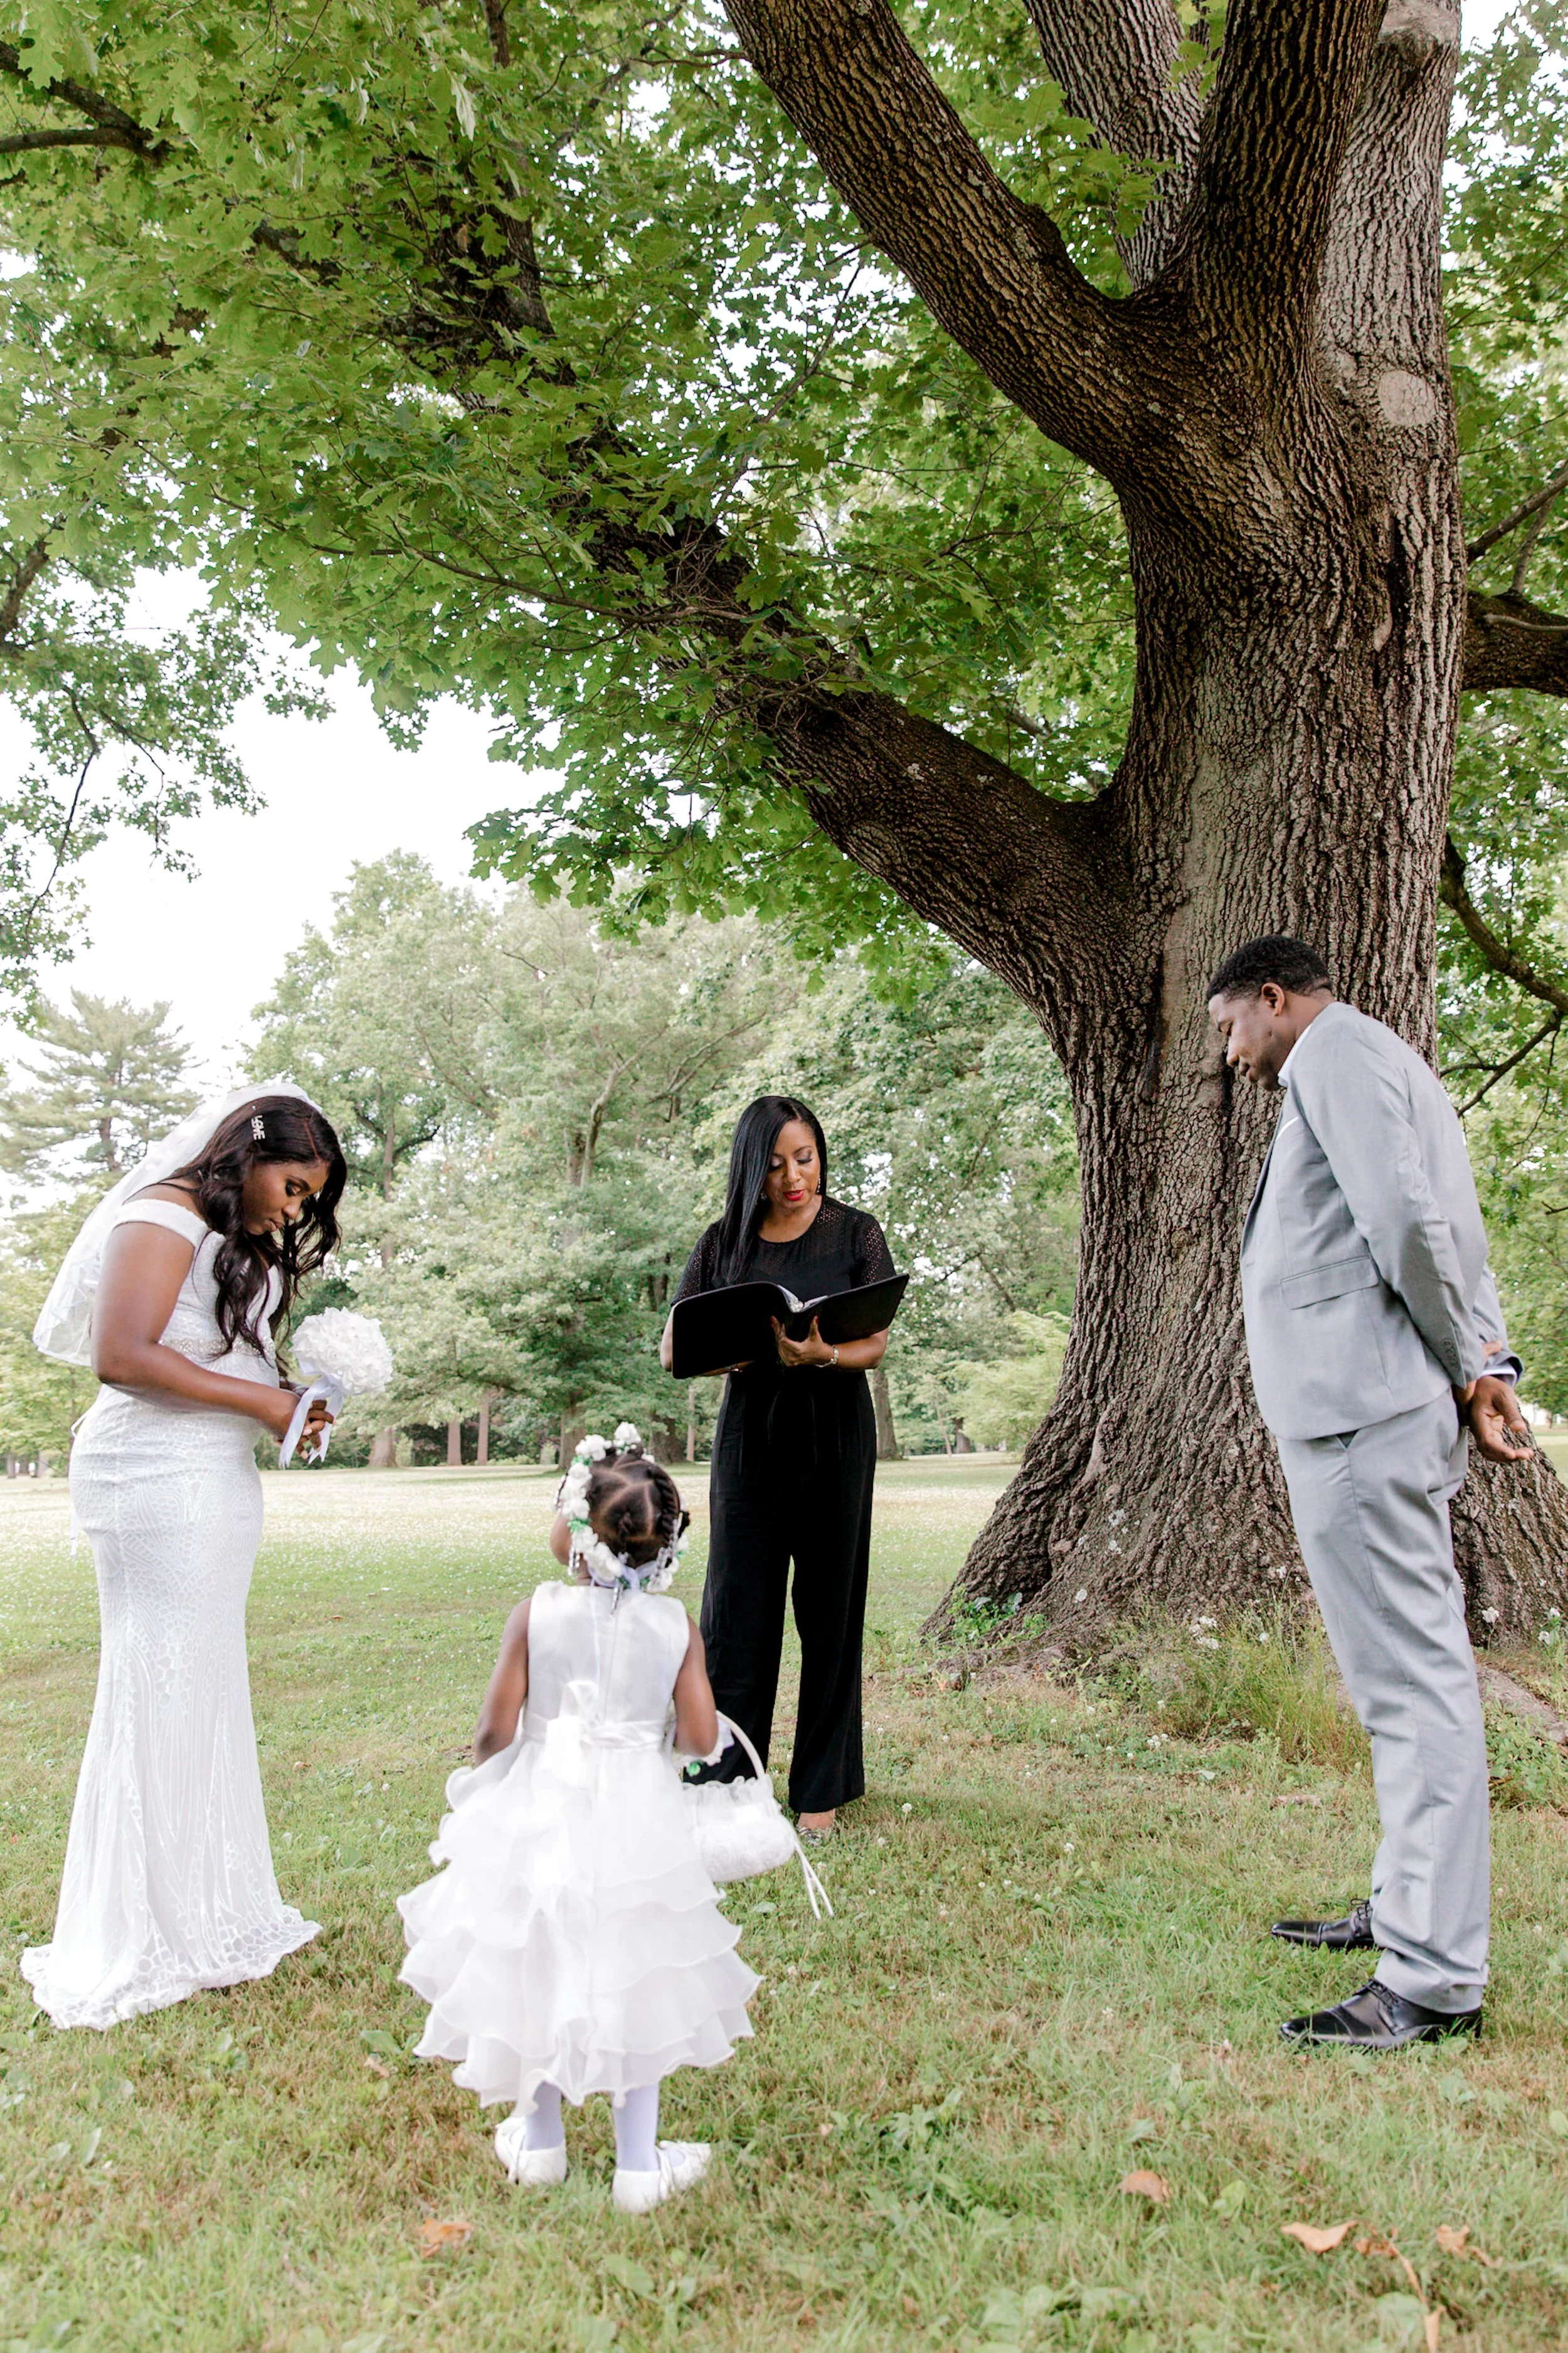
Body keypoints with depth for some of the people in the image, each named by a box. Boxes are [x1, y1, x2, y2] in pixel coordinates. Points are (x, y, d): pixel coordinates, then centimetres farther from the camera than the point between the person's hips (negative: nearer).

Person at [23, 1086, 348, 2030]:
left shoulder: (241, 1243, 21)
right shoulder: (168, 1218, -9)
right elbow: (121, 1355, -19)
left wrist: (294, 1402, 2)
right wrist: (260, 1401, -16)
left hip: (218, 1482, 10)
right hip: (157, 1477, -9)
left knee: (210, 1691, 12)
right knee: (156, 1691, -4)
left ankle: (205, 1910, 21)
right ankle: (132, 1942, 6)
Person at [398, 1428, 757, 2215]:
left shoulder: (535, 1615, -13)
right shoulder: (676, 1625, -9)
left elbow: (496, 1728, -9)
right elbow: (700, 1739, -7)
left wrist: (483, 1782, 12)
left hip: (540, 1817, 0)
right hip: (636, 1824, 1)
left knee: (536, 1967, 19)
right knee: (633, 1980, 15)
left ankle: (538, 2142, 36)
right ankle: (638, 2163, 25)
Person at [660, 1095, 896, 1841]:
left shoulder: (855, 1234, 0)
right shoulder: (724, 1243, 4)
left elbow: (876, 1346, -4)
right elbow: (672, 1350, 3)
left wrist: (823, 1355, -25)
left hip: (834, 1439, -1)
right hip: (750, 1435, 1)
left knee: (828, 1612, 4)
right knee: (736, 1611, 1)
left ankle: (821, 1789, 14)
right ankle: (722, 1785, 11)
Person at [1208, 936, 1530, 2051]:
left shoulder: (1335, 1052, -6)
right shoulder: (1381, 1064, 25)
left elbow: (1407, 1220, -19)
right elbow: (1454, 1235, 19)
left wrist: (1467, 1367, -7)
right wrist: (1494, 1365, 6)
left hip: (1362, 1413, -11)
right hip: (1376, 1409, 11)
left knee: (1411, 1680, -9)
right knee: (1414, 1674, 15)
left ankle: (1435, 1976, -4)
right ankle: (1409, 1909, 27)